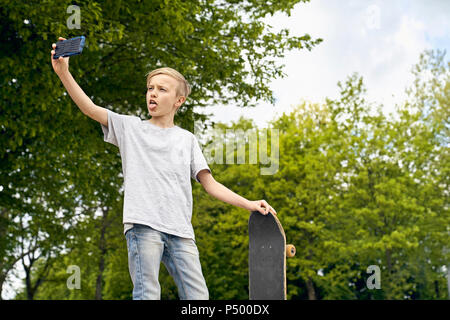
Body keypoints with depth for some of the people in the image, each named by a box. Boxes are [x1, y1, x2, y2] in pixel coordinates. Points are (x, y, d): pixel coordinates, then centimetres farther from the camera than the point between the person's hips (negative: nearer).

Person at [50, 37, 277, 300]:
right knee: (147, 295, -12)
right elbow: (90, 109, 2)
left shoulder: (187, 139, 20)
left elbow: (210, 184, 17)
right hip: (143, 225, -3)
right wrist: (64, 73, -11)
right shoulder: (130, 127, 14)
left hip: (181, 230, 3)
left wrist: (249, 204, 6)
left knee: (198, 297, -4)